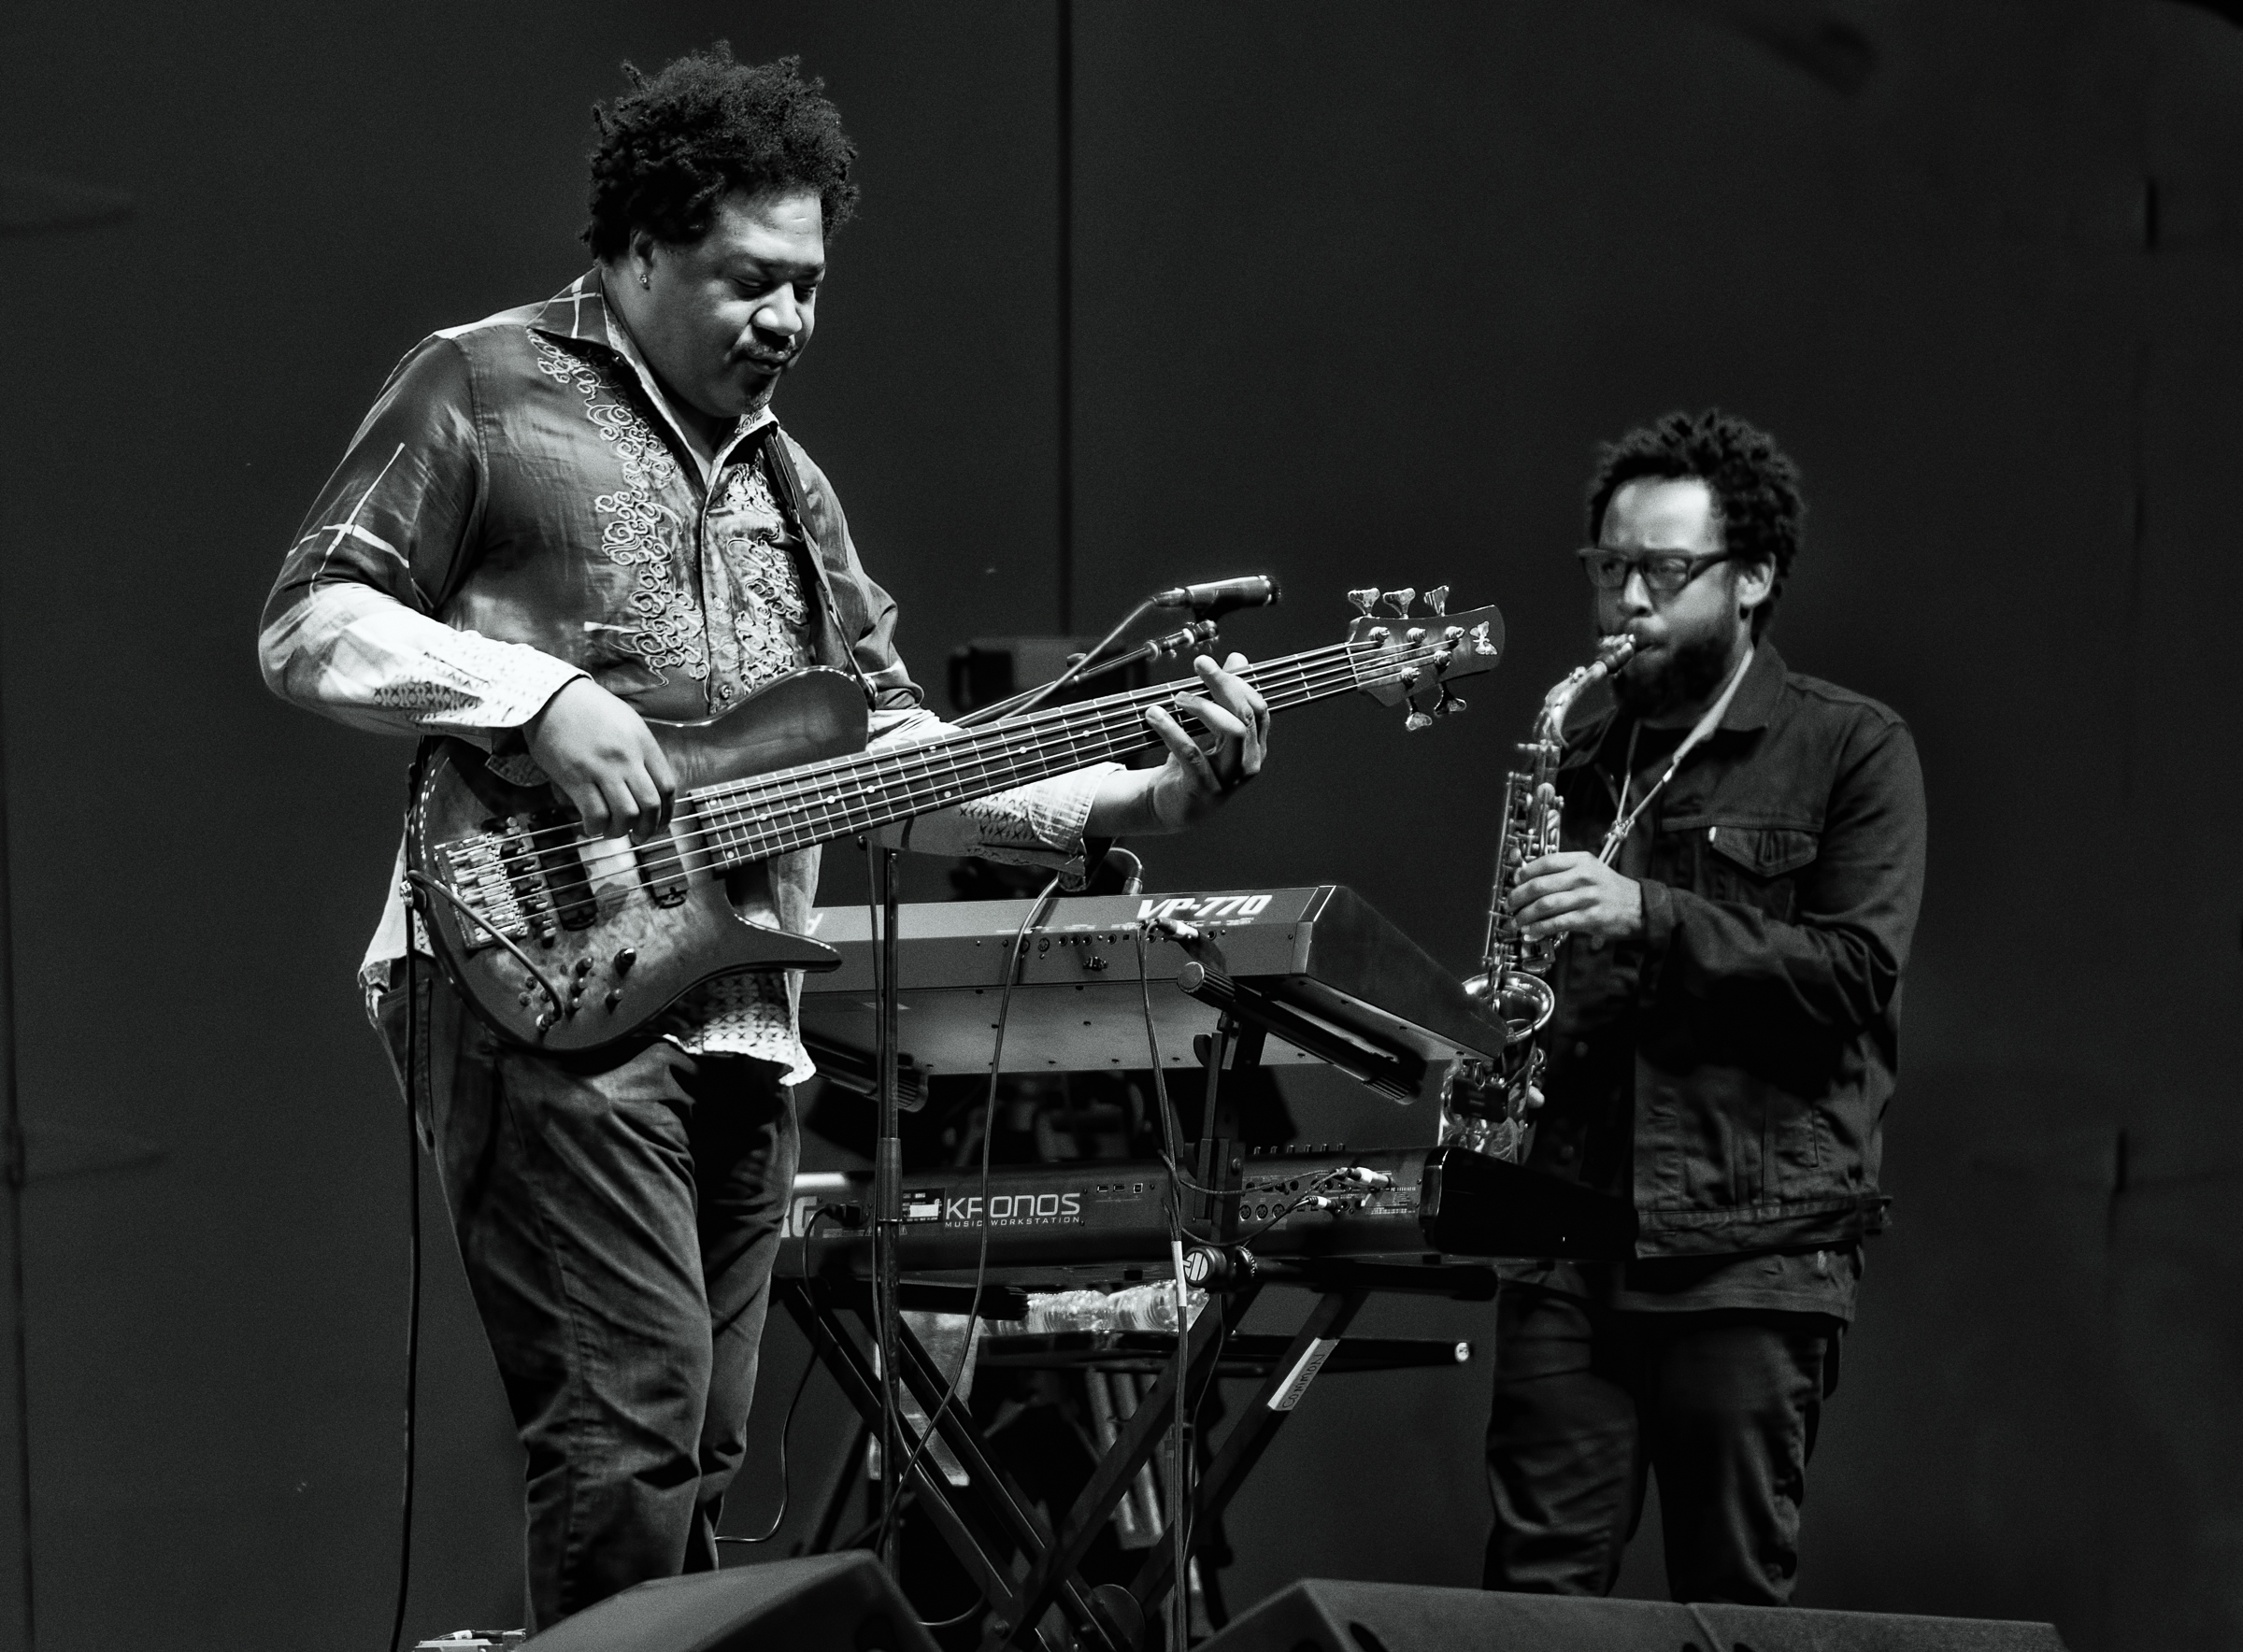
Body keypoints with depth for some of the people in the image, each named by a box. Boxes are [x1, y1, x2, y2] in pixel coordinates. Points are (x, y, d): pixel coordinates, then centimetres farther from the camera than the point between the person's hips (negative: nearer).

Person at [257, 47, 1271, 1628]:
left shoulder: (786, 481, 21)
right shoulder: (486, 389, 1)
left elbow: (888, 749, 18)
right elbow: (308, 624, -5)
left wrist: (1140, 797, 5)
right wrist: (534, 693, -18)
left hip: (739, 1016, 7)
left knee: (700, 1455, 7)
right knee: (631, 1417, -17)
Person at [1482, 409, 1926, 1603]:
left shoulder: (1852, 751, 2)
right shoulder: (1579, 755, 17)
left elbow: (1854, 970, -9)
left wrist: (1651, 916, -18)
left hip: (1756, 1246, -4)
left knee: (1734, 1602, 0)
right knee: (1534, 1592, -2)